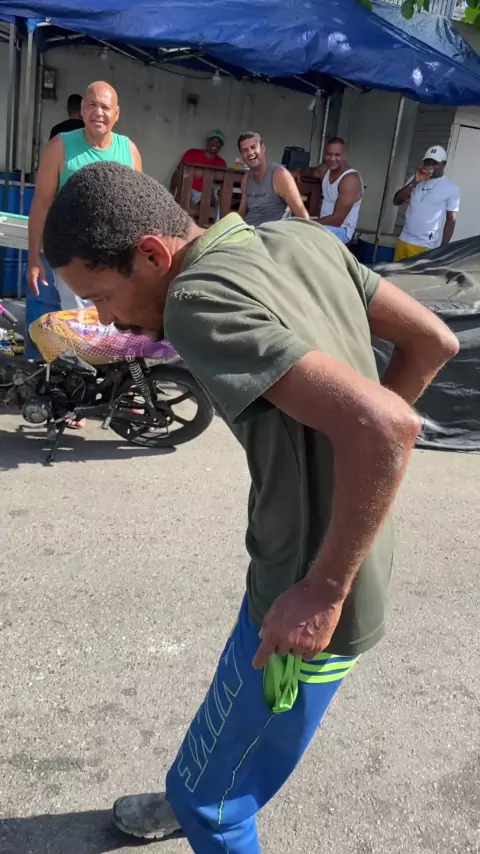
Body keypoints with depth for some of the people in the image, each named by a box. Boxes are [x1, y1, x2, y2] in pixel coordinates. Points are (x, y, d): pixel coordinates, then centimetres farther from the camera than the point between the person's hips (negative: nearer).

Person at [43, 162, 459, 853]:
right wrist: (327, 446, 8)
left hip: (309, 602, -9)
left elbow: (387, 427, -37)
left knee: (210, 795, 14)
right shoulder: (304, 239, -1)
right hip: (349, 552, 9)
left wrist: (324, 591, -25)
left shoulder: (198, 299, -26)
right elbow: (433, 342, 5)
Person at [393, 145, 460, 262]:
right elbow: (397, 201, 1)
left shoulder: (451, 188, -4)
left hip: (426, 247, -5)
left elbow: (450, 220, -3)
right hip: (404, 241, 5)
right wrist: (414, 182, -10)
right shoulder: (415, 180, 10)